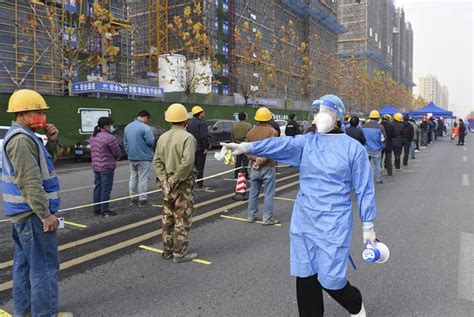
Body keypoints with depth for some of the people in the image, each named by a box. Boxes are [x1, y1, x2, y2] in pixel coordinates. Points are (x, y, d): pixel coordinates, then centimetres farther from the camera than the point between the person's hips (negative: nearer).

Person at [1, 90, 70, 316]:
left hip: (23, 212, 11)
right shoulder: (22, 139, -19)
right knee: (44, 266, -3)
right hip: (32, 214, -11)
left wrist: (52, 142, 5)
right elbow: (30, 182, -25)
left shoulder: (19, 135, 14)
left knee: (24, 263, 17)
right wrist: (46, 214, -24)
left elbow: (42, 163, 21)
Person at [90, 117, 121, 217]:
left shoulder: (93, 136, 8)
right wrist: (115, 159, 10)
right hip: (107, 167, -8)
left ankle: (96, 209, 21)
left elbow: (93, 151, 14)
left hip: (96, 166, 8)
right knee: (106, 189, -2)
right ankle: (105, 211, 3)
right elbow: (117, 153, -10)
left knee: (97, 188, 14)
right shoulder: (109, 137, -18)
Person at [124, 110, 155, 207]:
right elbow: (151, 142, -18)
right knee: (143, 179, 0)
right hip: (143, 157, -7)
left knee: (133, 178, 15)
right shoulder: (145, 128, -17)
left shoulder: (127, 127, 8)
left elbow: (125, 142, 13)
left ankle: (133, 198, 22)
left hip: (131, 157, 7)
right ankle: (142, 199, 5)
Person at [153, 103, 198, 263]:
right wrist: (175, 180, -17)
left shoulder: (163, 137, 7)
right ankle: (180, 253, 10)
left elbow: (157, 161, 1)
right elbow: (187, 162, -26)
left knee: (168, 218, 16)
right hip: (183, 184, -7)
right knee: (182, 219, 3)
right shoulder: (187, 137, -14)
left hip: (168, 184, 7)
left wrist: (164, 181, -5)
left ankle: (168, 250, 25)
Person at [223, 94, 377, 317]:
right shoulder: (307, 142, 3)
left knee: (330, 280, 2)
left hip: (334, 223, -3)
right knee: (305, 276, 10)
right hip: (303, 221, 4)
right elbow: (281, 144, -14)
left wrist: (368, 226, 1)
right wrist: (246, 147, -30)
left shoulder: (353, 148, -5)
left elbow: (364, 188, -1)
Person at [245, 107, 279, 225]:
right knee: (269, 194, 3)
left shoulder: (251, 132, 6)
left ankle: (252, 216, 22)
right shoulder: (272, 131, -9)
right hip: (268, 167, -5)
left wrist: (255, 159, -8)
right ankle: (267, 218, 5)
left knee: (253, 193, 14)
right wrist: (262, 161, -16)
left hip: (254, 167, 5)